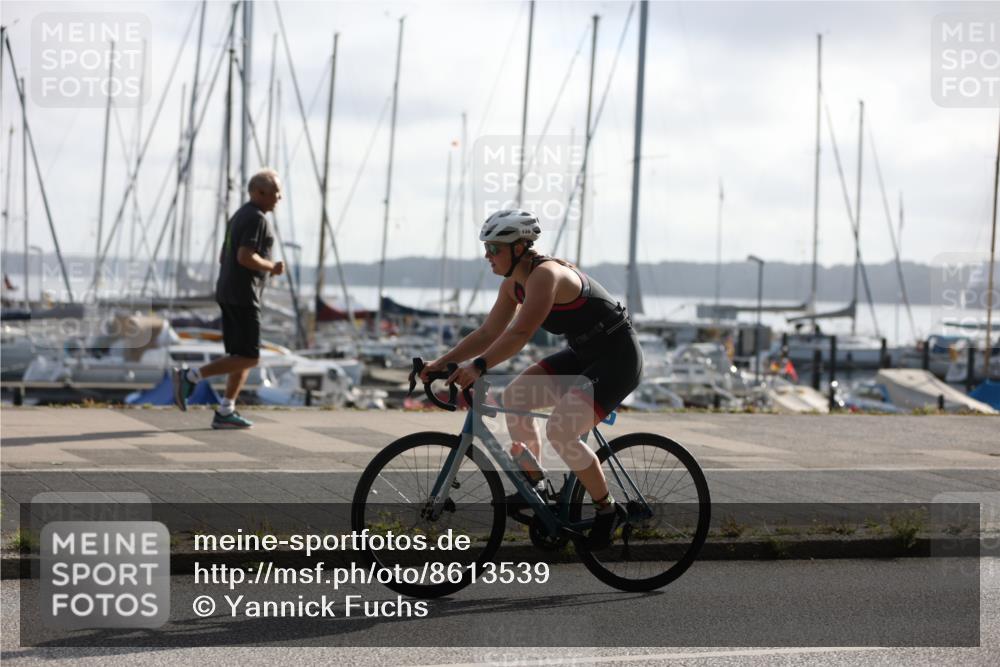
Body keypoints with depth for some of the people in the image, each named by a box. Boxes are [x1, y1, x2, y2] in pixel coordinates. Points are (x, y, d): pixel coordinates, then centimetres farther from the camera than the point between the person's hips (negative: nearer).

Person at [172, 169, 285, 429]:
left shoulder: (239, 216, 18)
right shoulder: (257, 218, -13)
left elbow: (224, 258, 22)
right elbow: (245, 257, -24)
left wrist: (264, 267, 19)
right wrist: (271, 267, -8)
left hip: (228, 294, 10)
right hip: (243, 295, -10)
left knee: (243, 356, 10)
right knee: (248, 357, -8)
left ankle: (225, 412, 6)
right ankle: (190, 377, -12)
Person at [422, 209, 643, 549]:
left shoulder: (545, 275, -24)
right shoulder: (514, 284, 4)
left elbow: (519, 334, -33)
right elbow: (488, 333, 6)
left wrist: (478, 367, -41)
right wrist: (441, 362, -3)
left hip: (617, 358, -10)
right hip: (583, 354, 10)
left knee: (559, 430, -22)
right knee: (514, 397, 2)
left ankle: (607, 509, -4)